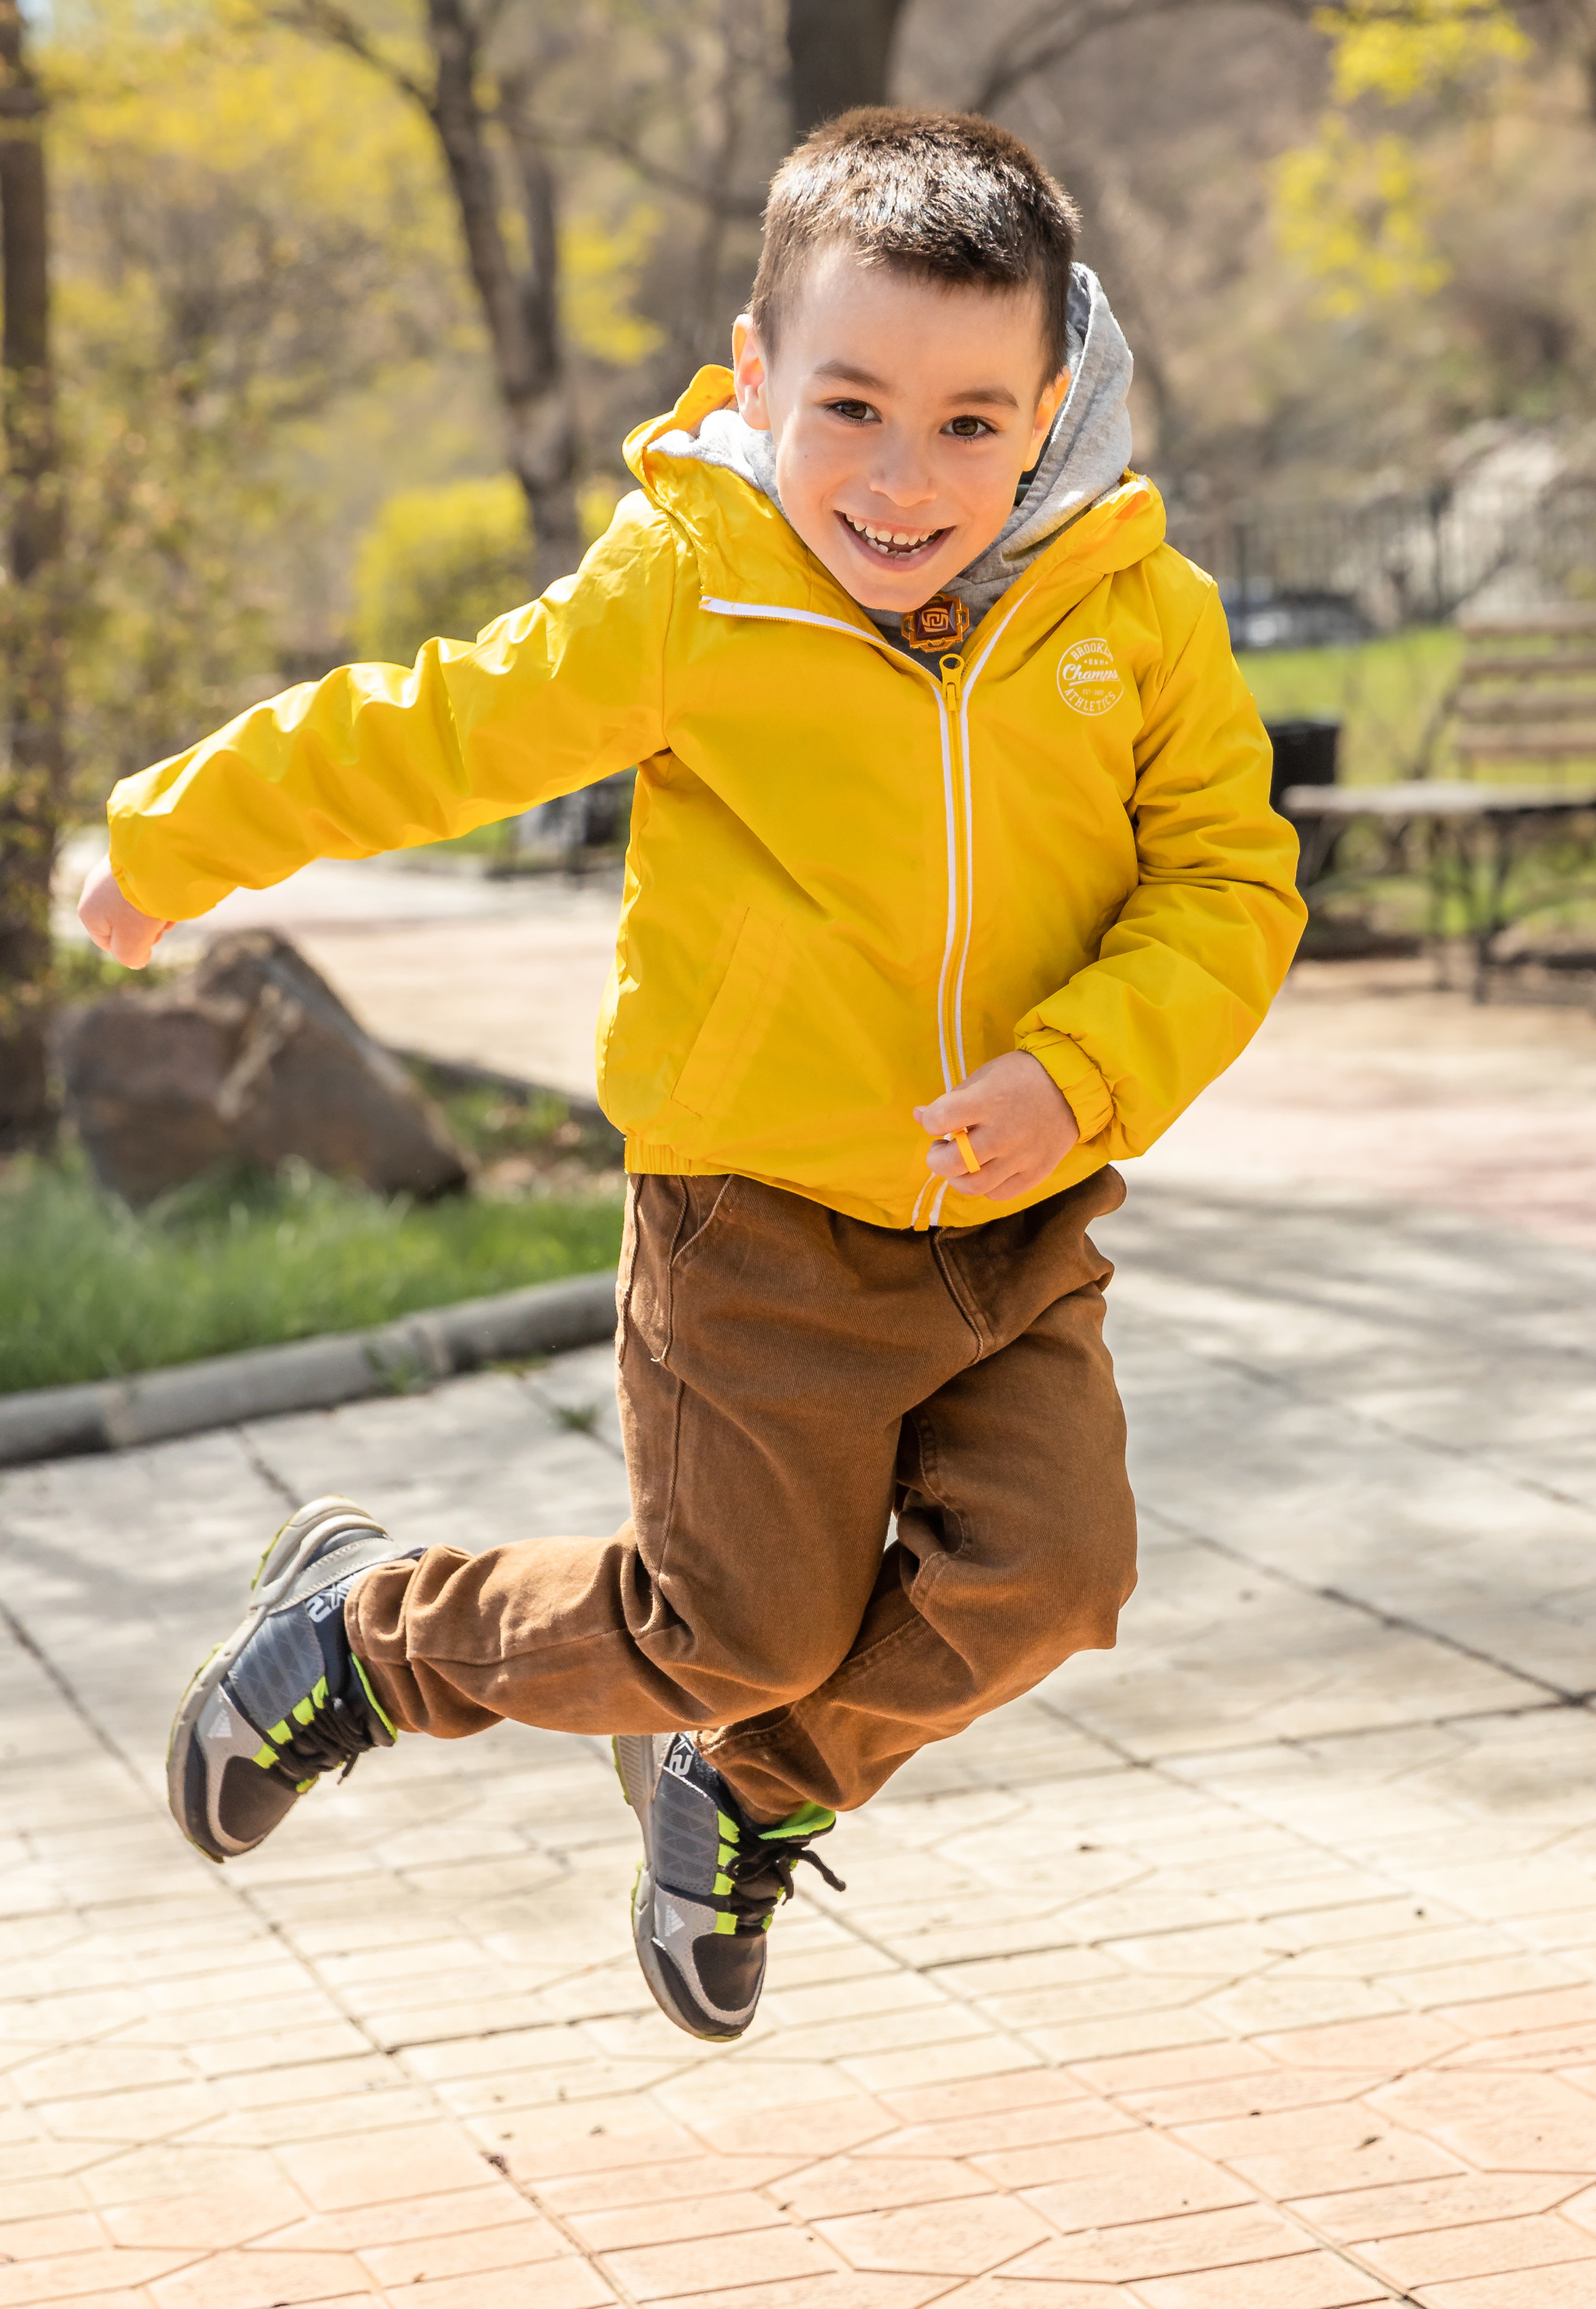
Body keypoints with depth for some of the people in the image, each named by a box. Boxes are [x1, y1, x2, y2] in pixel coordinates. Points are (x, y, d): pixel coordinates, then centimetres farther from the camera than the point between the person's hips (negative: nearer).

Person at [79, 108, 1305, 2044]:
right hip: (760, 1227, -3)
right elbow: (433, 733, -3)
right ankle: (364, 1621, 29)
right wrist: (172, 846, 8)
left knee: (1039, 1579, -7)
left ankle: (745, 1788, 23)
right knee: (740, 1623, 2)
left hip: (1017, 1228, 3)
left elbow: (1229, 884, -3)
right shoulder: (684, 592, -14)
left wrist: (1080, 1074, -21)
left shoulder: (1140, 617, -7)